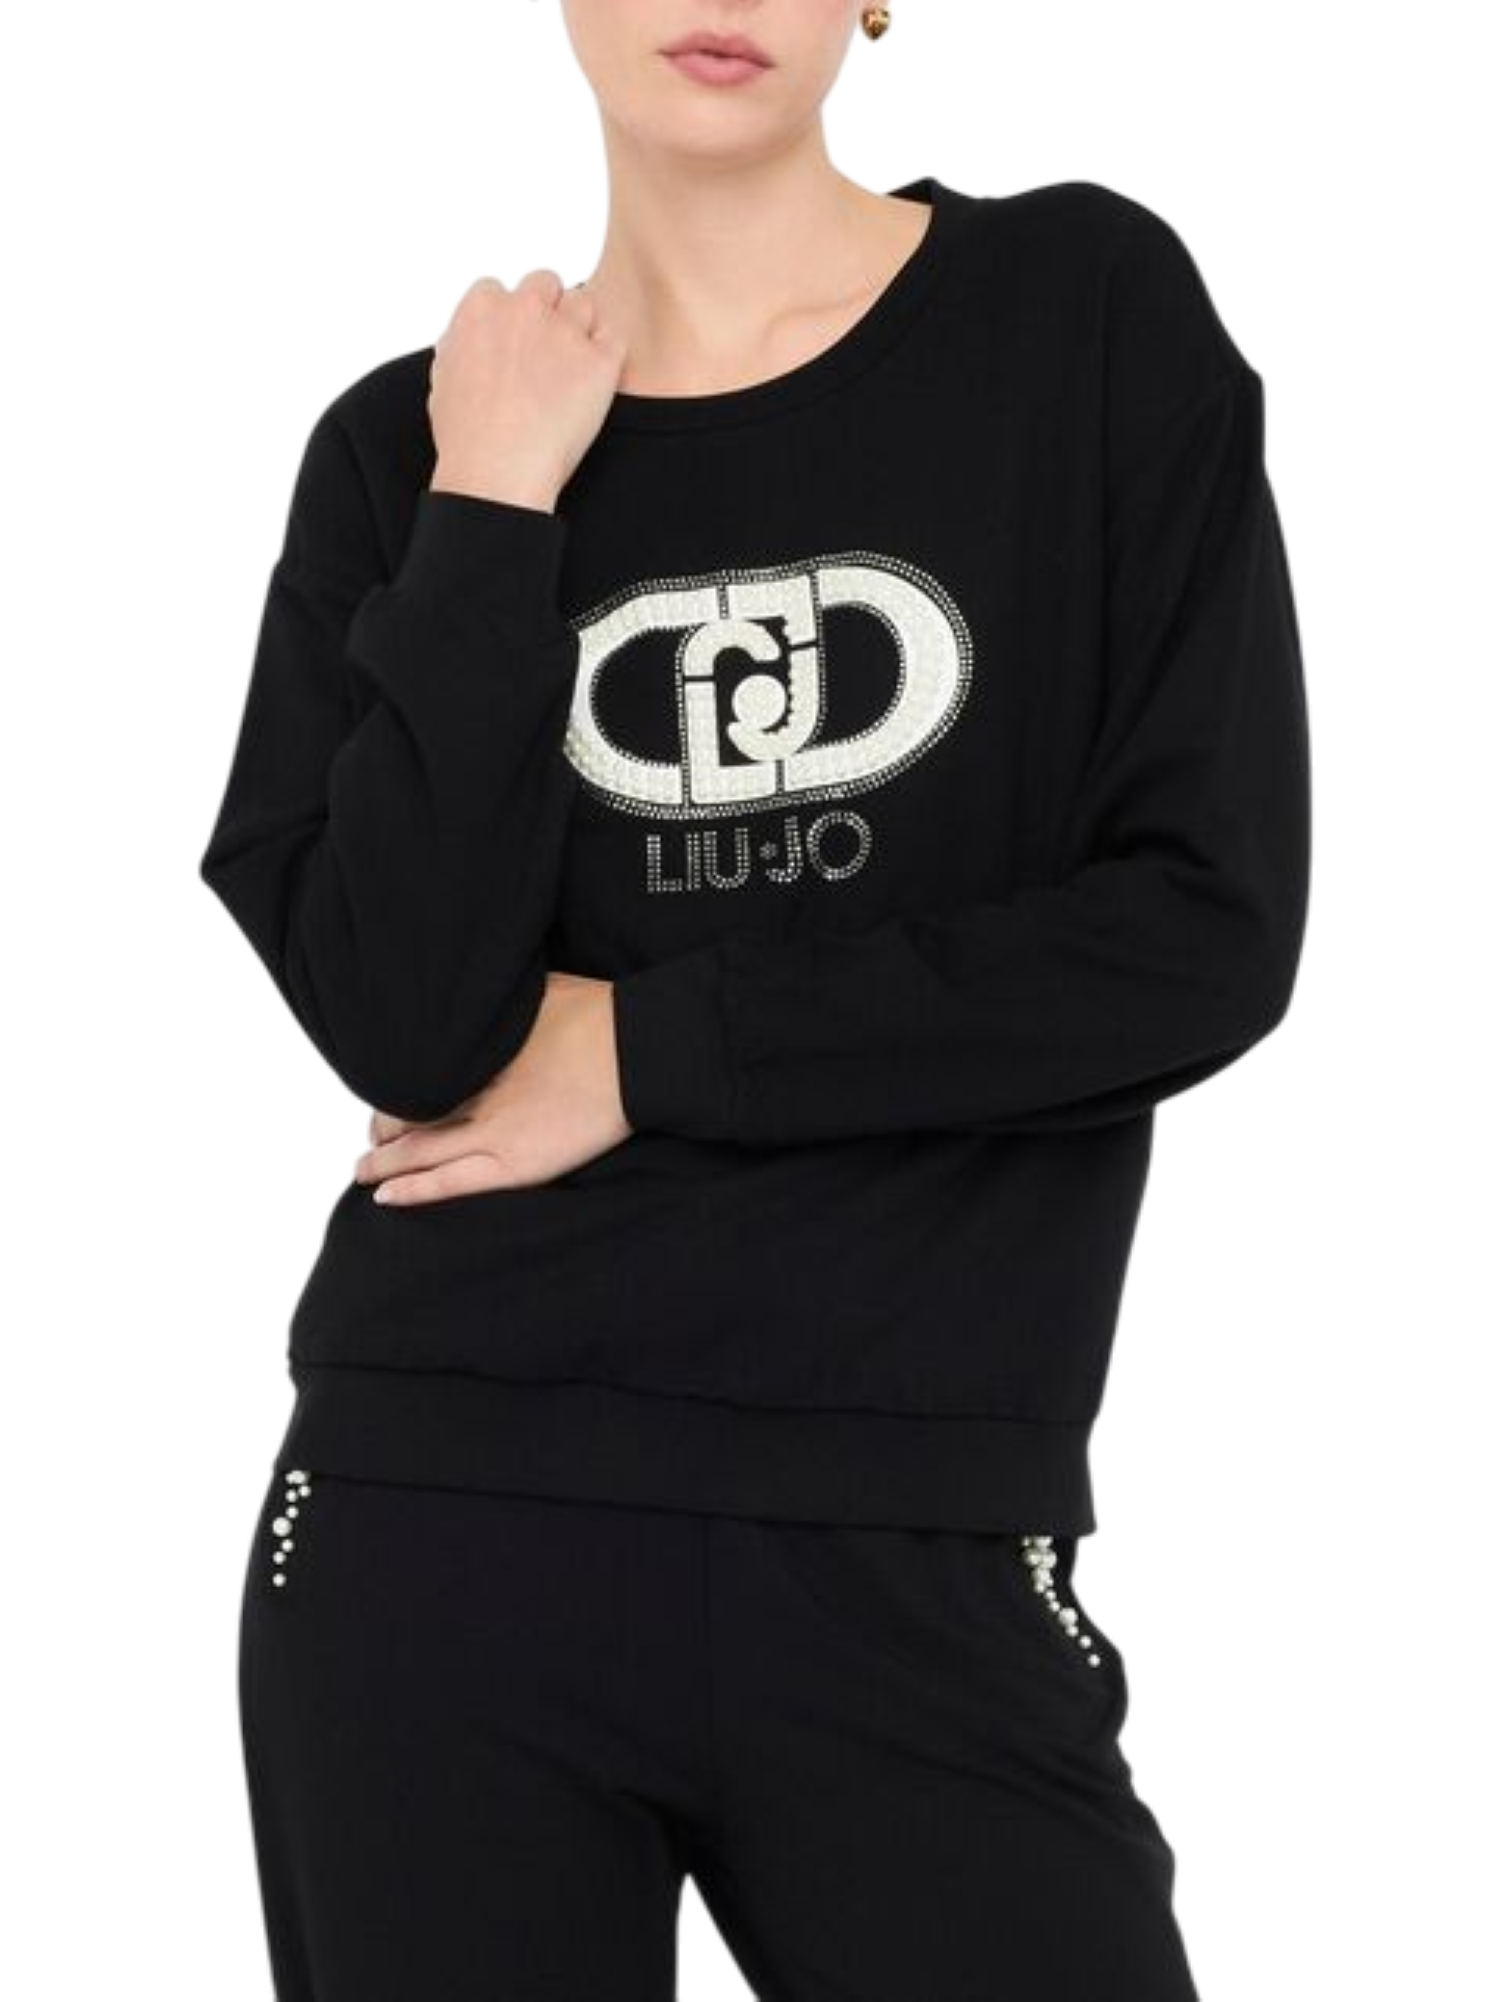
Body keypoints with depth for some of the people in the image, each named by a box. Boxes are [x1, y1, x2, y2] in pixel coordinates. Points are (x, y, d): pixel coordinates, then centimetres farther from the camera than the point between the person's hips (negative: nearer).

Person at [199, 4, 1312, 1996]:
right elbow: (405, 1019, -7)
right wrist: (492, 513, -8)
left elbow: (1206, 933, -7)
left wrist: (644, 1046, -7)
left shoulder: (1092, 315, 1)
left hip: (912, 1560, -1)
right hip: (439, 1537, 2)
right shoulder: (414, 444, 5)